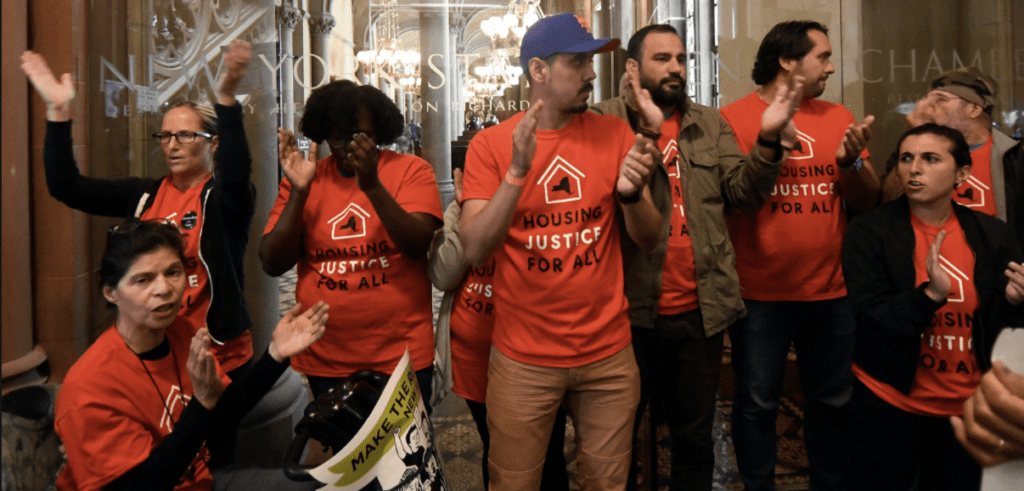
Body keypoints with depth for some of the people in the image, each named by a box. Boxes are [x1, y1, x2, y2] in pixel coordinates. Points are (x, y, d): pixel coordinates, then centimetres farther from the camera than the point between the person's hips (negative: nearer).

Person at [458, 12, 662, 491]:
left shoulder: (614, 134, 0)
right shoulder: (490, 143, -6)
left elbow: (648, 238, 1)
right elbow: (474, 248, -15)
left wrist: (631, 194, -20)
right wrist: (517, 171, -27)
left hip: (608, 353, 2)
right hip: (523, 357, -1)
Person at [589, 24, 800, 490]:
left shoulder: (712, 125, 10)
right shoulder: (605, 119, -4)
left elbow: (743, 193, 3)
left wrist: (767, 142, -12)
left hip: (700, 311, 4)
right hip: (630, 311, -3)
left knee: (695, 438, 19)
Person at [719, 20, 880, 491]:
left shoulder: (838, 117, 8)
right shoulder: (734, 117, -3)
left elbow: (866, 201, 8)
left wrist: (851, 161, -11)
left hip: (831, 292, 4)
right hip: (760, 294, -4)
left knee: (833, 401, 14)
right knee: (757, 404, 7)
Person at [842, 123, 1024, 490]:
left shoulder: (991, 234, -2)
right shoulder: (869, 233, -11)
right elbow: (870, 322, -16)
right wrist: (931, 295, -31)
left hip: (968, 407, 3)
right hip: (889, 403, -3)